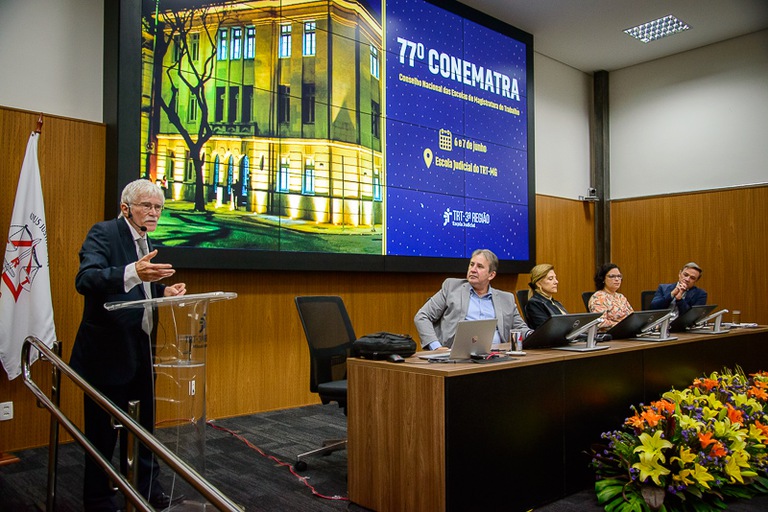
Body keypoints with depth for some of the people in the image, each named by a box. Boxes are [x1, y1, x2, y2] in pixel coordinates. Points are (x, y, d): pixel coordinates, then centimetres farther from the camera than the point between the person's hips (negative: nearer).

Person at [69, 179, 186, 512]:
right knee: (103, 433, 6)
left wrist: (164, 292, -1)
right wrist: (133, 273, -45)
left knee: (143, 426, 18)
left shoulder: (145, 241, 11)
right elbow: (85, 280, -29)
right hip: (107, 352, -8)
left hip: (140, 350, 8)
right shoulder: (104, 233, -13)